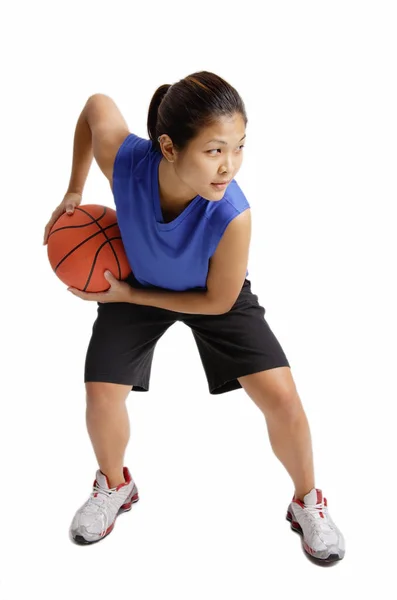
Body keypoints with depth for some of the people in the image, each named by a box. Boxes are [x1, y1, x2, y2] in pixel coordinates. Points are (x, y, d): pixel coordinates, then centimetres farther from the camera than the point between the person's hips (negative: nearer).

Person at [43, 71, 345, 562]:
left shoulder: (231, 215, -41)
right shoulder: (125, 161, -37)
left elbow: (218, 302, -24)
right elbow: (97, 104, -12)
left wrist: (128, 296, -20)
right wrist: (73, 193, -12)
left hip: (212, 295, -2)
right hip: (135, 281, 2)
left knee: (282, 399, -11)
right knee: (101, 393, -4)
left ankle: (307, 503, 19)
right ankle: (114, 486, 30)